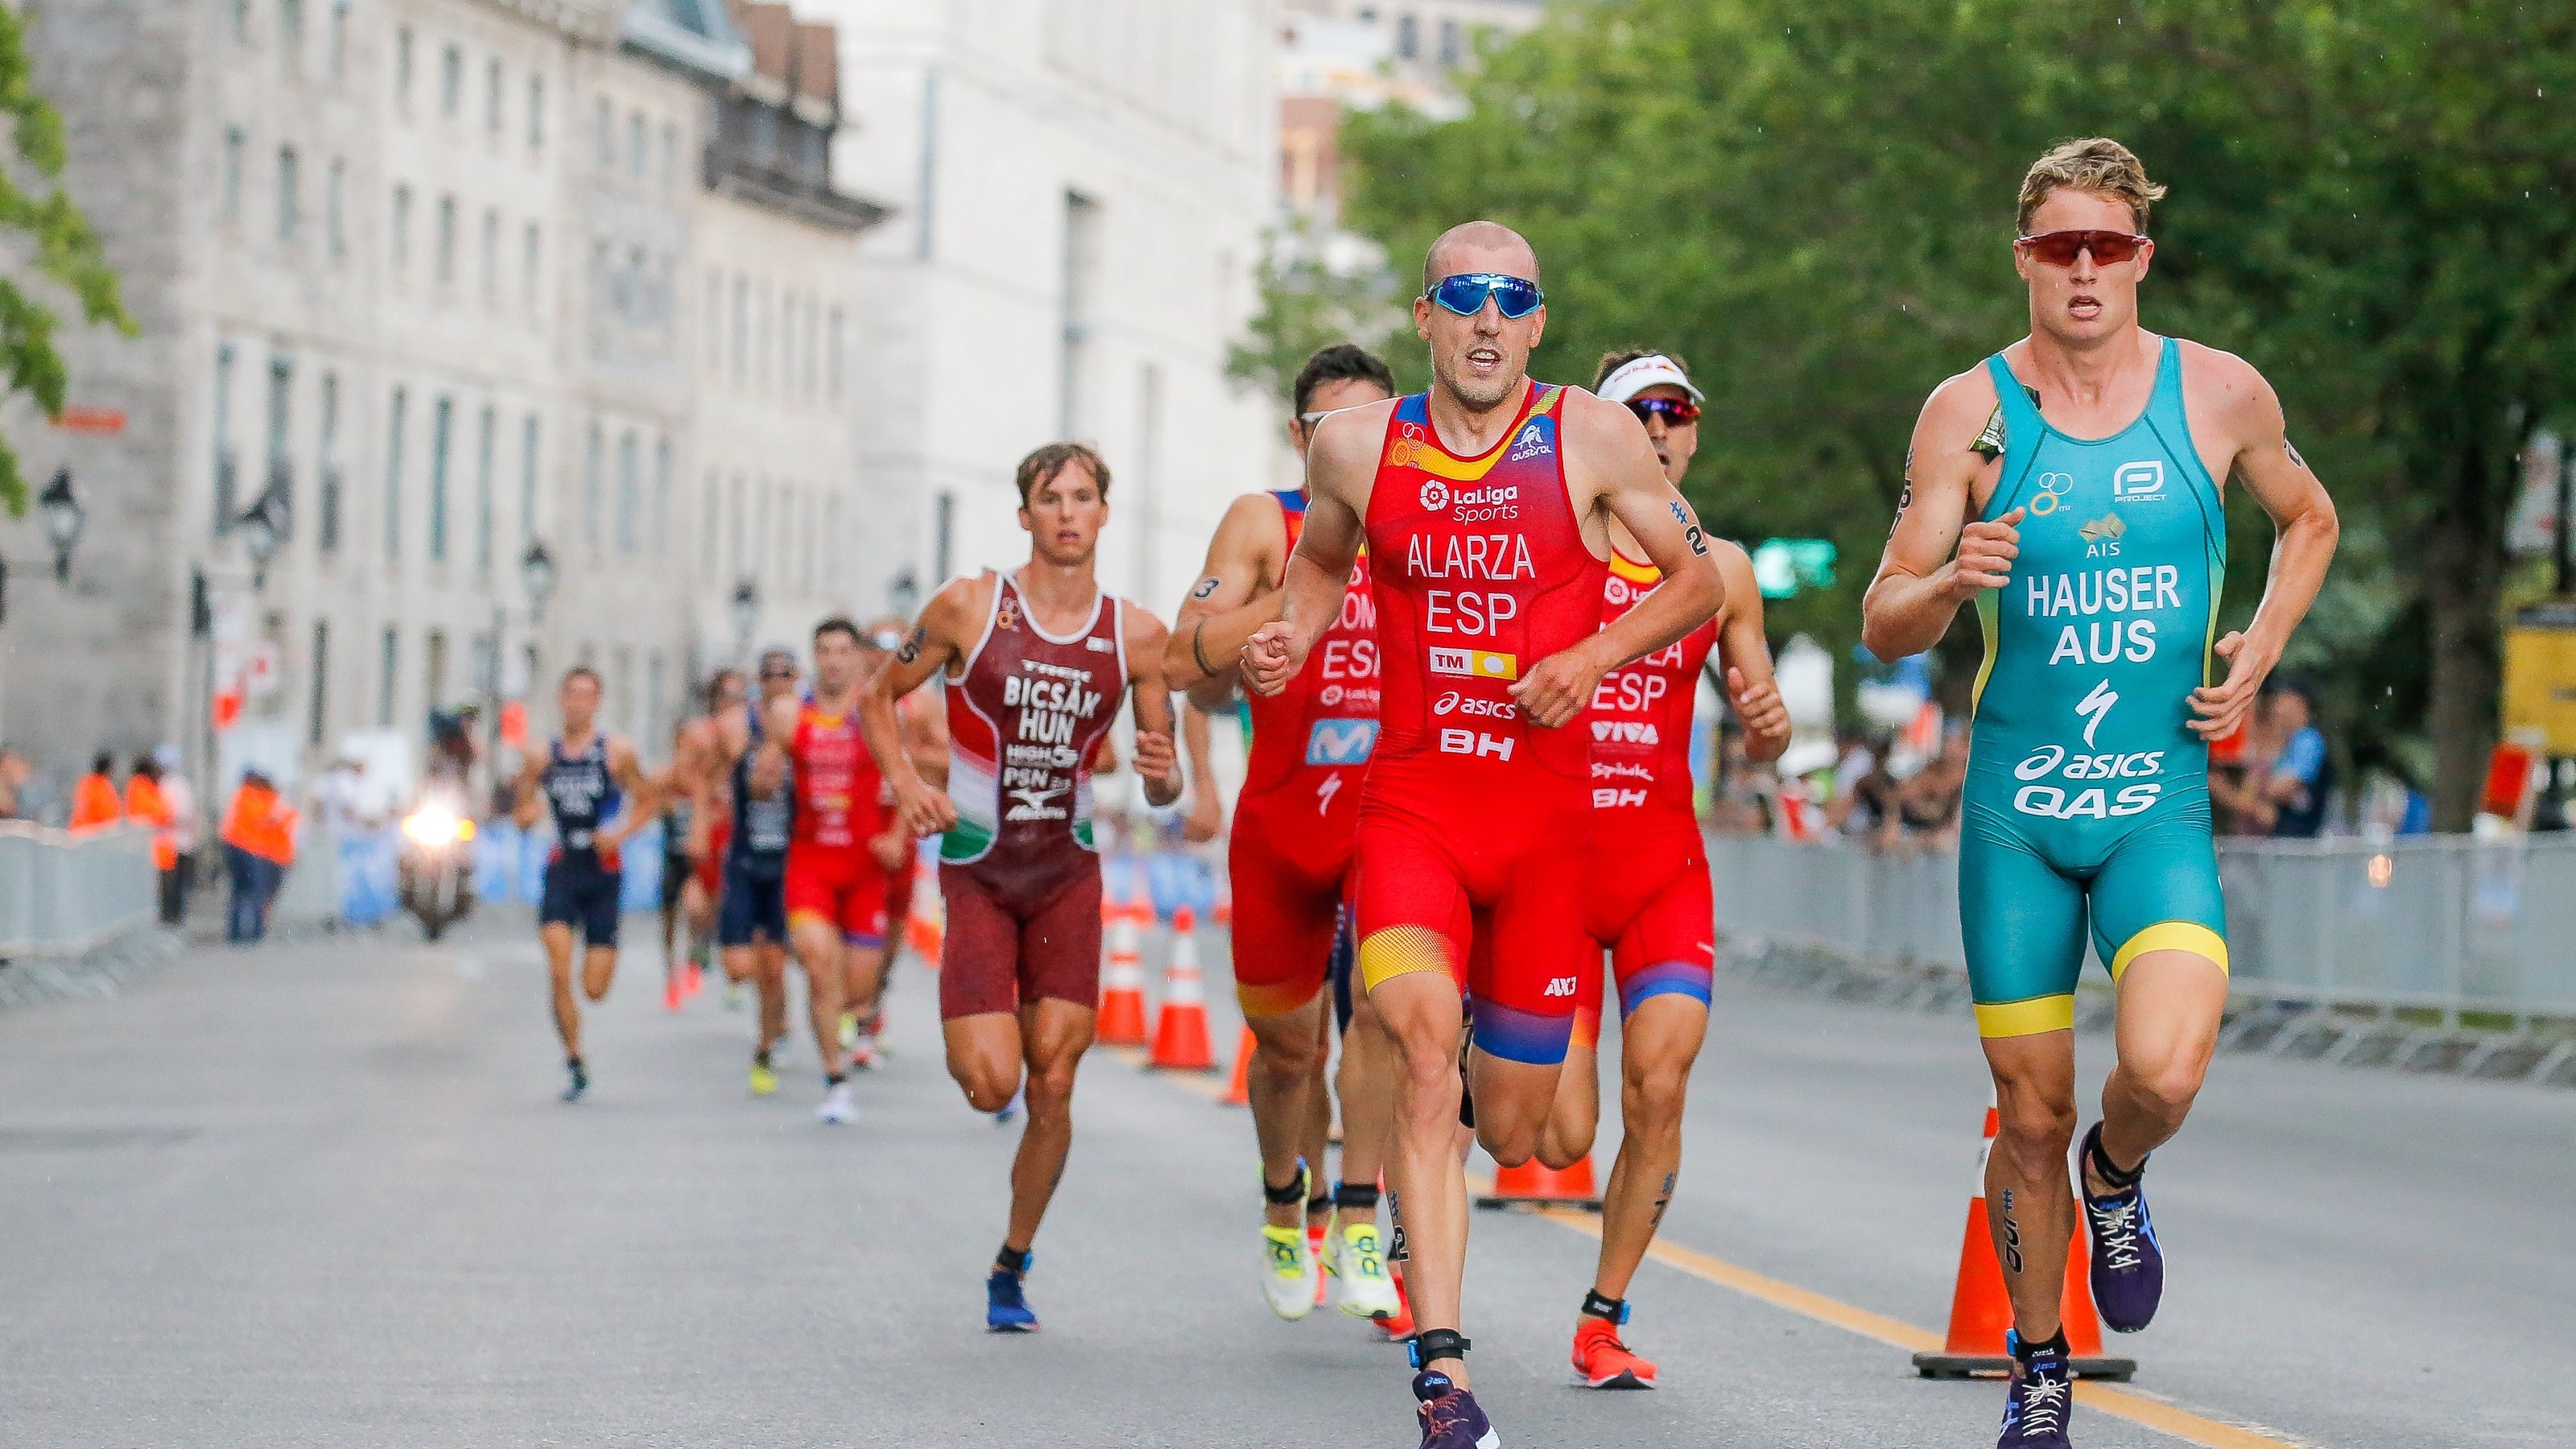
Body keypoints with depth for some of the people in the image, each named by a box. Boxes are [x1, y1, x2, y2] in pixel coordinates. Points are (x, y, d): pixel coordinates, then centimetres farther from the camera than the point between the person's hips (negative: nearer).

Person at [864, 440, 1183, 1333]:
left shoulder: (1136, 636, -3)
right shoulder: (969, 607, -8)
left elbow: (1162, 788, 4)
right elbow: (878, 698, 4)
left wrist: (1163, 777, -20)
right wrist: (904, 781, -14)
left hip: (1068, 873, 2)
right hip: (976, 870, -2)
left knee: (1052, 1087, -2)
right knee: (991, 1084, -14)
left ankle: (1012, 1267, 17)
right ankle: (965, 1030, 24)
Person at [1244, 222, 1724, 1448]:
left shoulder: (1593, 440, -2)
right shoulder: (1356, 447, 2)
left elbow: (1698, 578, 8)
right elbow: (1320, 564, 21)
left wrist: (1594, 656, -9)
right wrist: (1291, 637, 0)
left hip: (1546, 808, 0)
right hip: (1410, 795, 0)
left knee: (1511, 1134, 6)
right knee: (1423, 1030, -27)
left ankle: (1479, 1080, 48)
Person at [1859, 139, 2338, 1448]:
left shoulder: (2222, 396, 0)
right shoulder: (1969, 412, -2)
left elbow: (2308, 519, 20)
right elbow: (1885, 626, -1)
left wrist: (2254, 658, 5)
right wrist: (1952, 580, -24)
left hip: (2159, 804, 0)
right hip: (2014, 809, 0)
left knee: (2164, 1071, -23)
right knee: (2031, 1116, 4)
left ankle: (2118, 1180, 14)